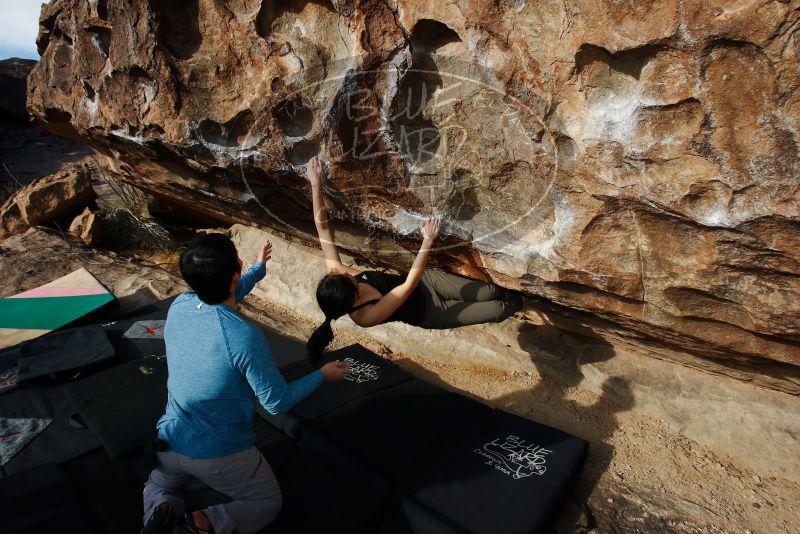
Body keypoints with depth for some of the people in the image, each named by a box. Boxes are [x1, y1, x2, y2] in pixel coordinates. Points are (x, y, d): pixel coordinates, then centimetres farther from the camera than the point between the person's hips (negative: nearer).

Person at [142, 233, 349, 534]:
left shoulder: (178, 307, -11)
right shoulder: (245, 338, -30)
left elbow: (219, 299, 14)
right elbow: (277, 402, -17)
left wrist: (260, 269, 26)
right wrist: (323, 375, -2)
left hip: (170, 442, 5)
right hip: (221, 454, -4)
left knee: (158, 487, 36)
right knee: (268, 503, 22)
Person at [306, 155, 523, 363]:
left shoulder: (335, 276, -21)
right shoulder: (366, 315, -36)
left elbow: (322, 227, -23)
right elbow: (410, 283, -41)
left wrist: (315, 184, -28)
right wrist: (428, 241, -46)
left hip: (425, 281, 5)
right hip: (427, 312, -4)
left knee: (488, 292, 2)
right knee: (498, 310, 2)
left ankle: (507, 296, 38)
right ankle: (514, 305, 38)